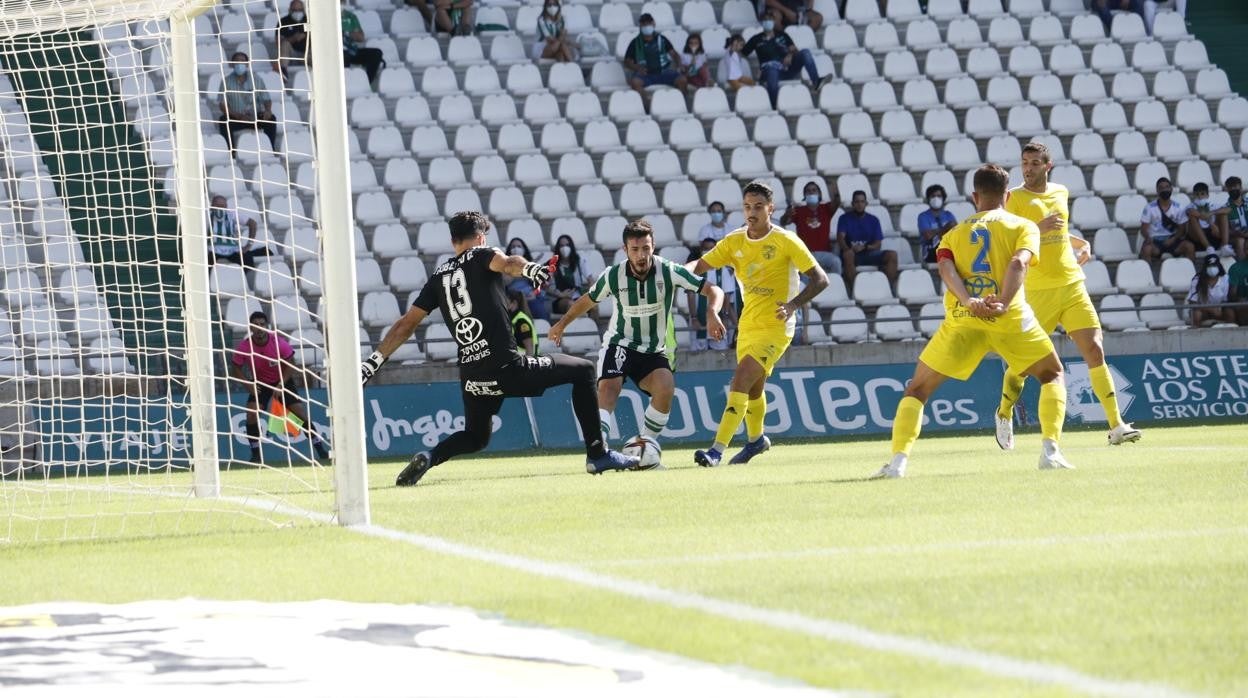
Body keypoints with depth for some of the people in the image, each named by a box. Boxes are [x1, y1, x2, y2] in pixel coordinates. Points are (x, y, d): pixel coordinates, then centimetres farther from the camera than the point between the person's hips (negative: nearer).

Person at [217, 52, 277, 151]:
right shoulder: (227, 81, -3)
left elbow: (266, 99, 3)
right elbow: (222, 104, -8)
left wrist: (268, 111, -22)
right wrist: (239, 116, -23)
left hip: (256, 117, 2)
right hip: (235, 118, -2)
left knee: (271, 119, -26)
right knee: (224, 120, -32)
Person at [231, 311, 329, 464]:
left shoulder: (278, 342, -24)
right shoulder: (244, 347, -21)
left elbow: (290, 365, -12)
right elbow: (235, 368, -7)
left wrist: (280, 385, -22)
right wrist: (248, 384, -21)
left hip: (283, 381, -1)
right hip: (259, 383, 1)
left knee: (300, 412, -8)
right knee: (252, 413, -20)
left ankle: (321, 450, 1)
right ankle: (255, 454, -8)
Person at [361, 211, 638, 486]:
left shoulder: (438, 277, 18)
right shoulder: (481, 255, 4)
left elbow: (407, 324, 16)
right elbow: (506, 263, -20)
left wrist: (375, 360, 20)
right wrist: (528, 268, -40)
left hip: (472, 377, 5)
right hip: (507, 367, -5)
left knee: (475, 436, 29)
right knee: (582, 371, 12)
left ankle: (429, 458, -1)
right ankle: (597, 454, 7)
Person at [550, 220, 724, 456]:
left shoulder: (669, 272, -13)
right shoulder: (613, 276, -10)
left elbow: (714, 291, -12)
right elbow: (587, 300, 12)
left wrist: (712, 313, -32)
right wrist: (561, 324, 15)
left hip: (654, 352, 1)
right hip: (619, 343, -1)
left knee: (666, 387, -27)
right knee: (608, 386, -29)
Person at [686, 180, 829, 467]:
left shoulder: (786, 242, -11)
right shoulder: (734, 242, 3)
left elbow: (820, 279, -10)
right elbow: (700, 265, -1)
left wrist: (793, 304, -25)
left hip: (775, 327, -6)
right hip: (748, 324, 6)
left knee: (740, 381, -20)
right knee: (753, 387, 20)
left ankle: (717, 451, -23)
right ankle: (756, 439, 48)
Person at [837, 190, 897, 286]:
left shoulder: (873, 220, 12)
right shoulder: (845, 219, 5)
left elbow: (878, 245, 4)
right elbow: (840, 237, -11)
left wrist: (864, 247, -18)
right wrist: (847, 249, -34)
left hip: (868, 254, 3)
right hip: (852, 254, -3)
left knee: (892, 255, -20)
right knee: (848, 254, -39)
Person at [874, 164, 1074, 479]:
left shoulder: (953, 234, 22)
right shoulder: (1023, 226, 14)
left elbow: (946, 268, 0)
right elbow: (1018, 263, -7)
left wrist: (970, 302, -15)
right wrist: (1003, 304, -19)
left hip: (961, 319, 2)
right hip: (1009, 318, -2)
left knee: (917, 388, 15)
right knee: (1052, 374, 20)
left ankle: (898, 460, -2)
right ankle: (1050, 450, 3)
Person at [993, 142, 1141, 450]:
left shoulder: (1061, 193, 12)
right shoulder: (1014, 198, -5)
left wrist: (1081, 244, 15)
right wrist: (1037, 229, -24)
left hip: (1072, 286, 4)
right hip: (1036, 293, -4)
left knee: (1095, 350, -8)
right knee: (1023, 361, 3)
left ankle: (1117, 425, -9)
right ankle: (1004, 414, 31)